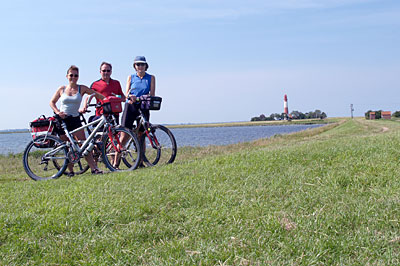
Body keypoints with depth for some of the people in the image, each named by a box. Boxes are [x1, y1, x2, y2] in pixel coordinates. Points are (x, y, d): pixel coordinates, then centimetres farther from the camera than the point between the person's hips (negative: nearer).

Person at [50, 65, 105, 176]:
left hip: (75, 119, -1)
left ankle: (94, 168, -16)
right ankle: (70, 170, 13)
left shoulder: (81, 88, 3)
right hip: (62, 119, 1)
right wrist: (58, 112, -6)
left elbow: (97, 95, -2)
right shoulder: (62, 89, 6)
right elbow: (52, 102, 11)